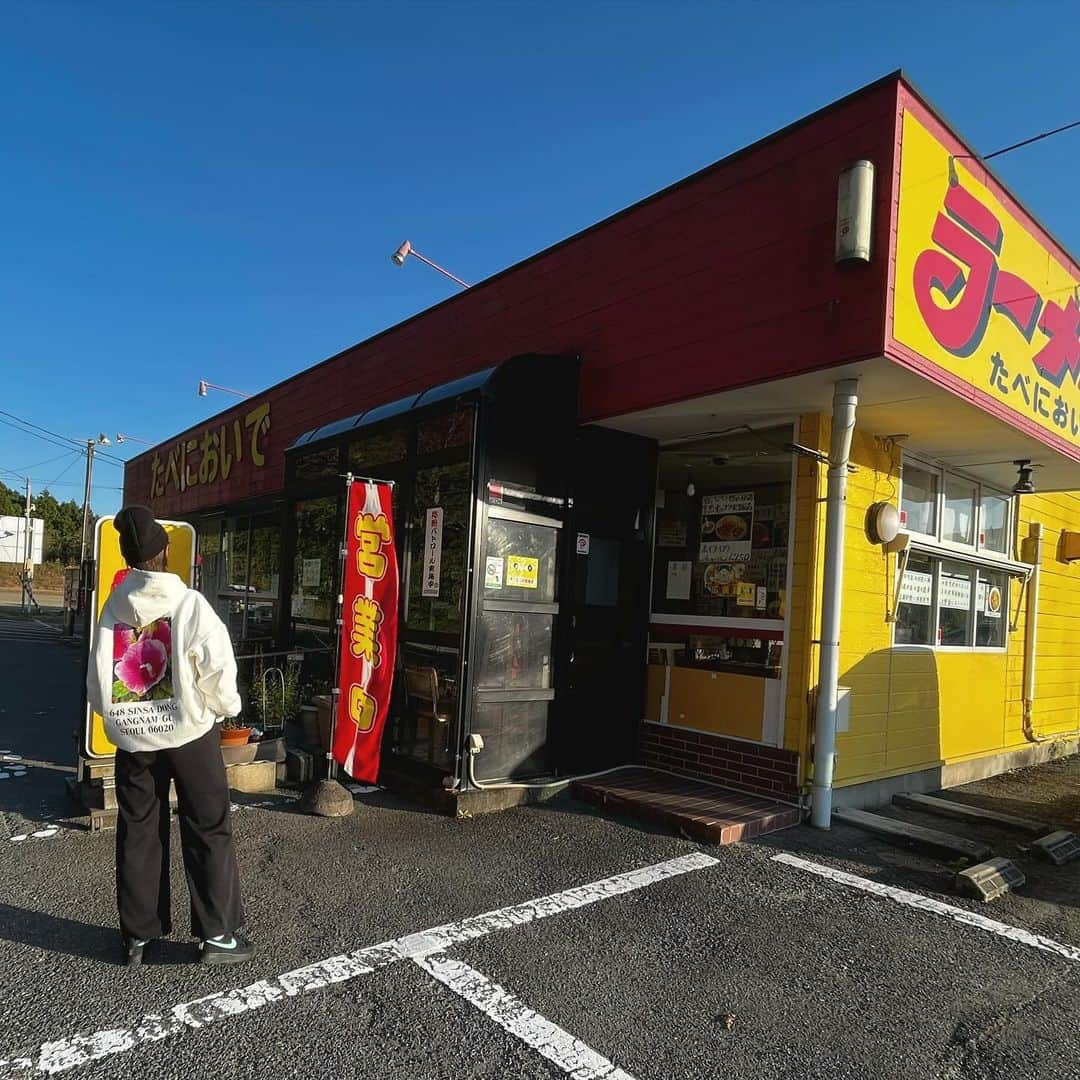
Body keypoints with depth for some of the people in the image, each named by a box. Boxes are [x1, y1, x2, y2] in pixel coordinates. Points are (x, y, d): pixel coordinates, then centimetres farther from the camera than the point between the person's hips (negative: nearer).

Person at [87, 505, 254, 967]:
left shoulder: (114, 606, -3)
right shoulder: (189, 603, -14)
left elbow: (98, 676, 1)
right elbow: (217, 665, -16)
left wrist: (117, 715, 17)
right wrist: (225, 706, 3)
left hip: (131, 736, 4)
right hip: (188, 731, -3)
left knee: (138, 834, 15)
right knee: (208, 831, 8)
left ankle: (138, 936, 26)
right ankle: (217, 934, 14)